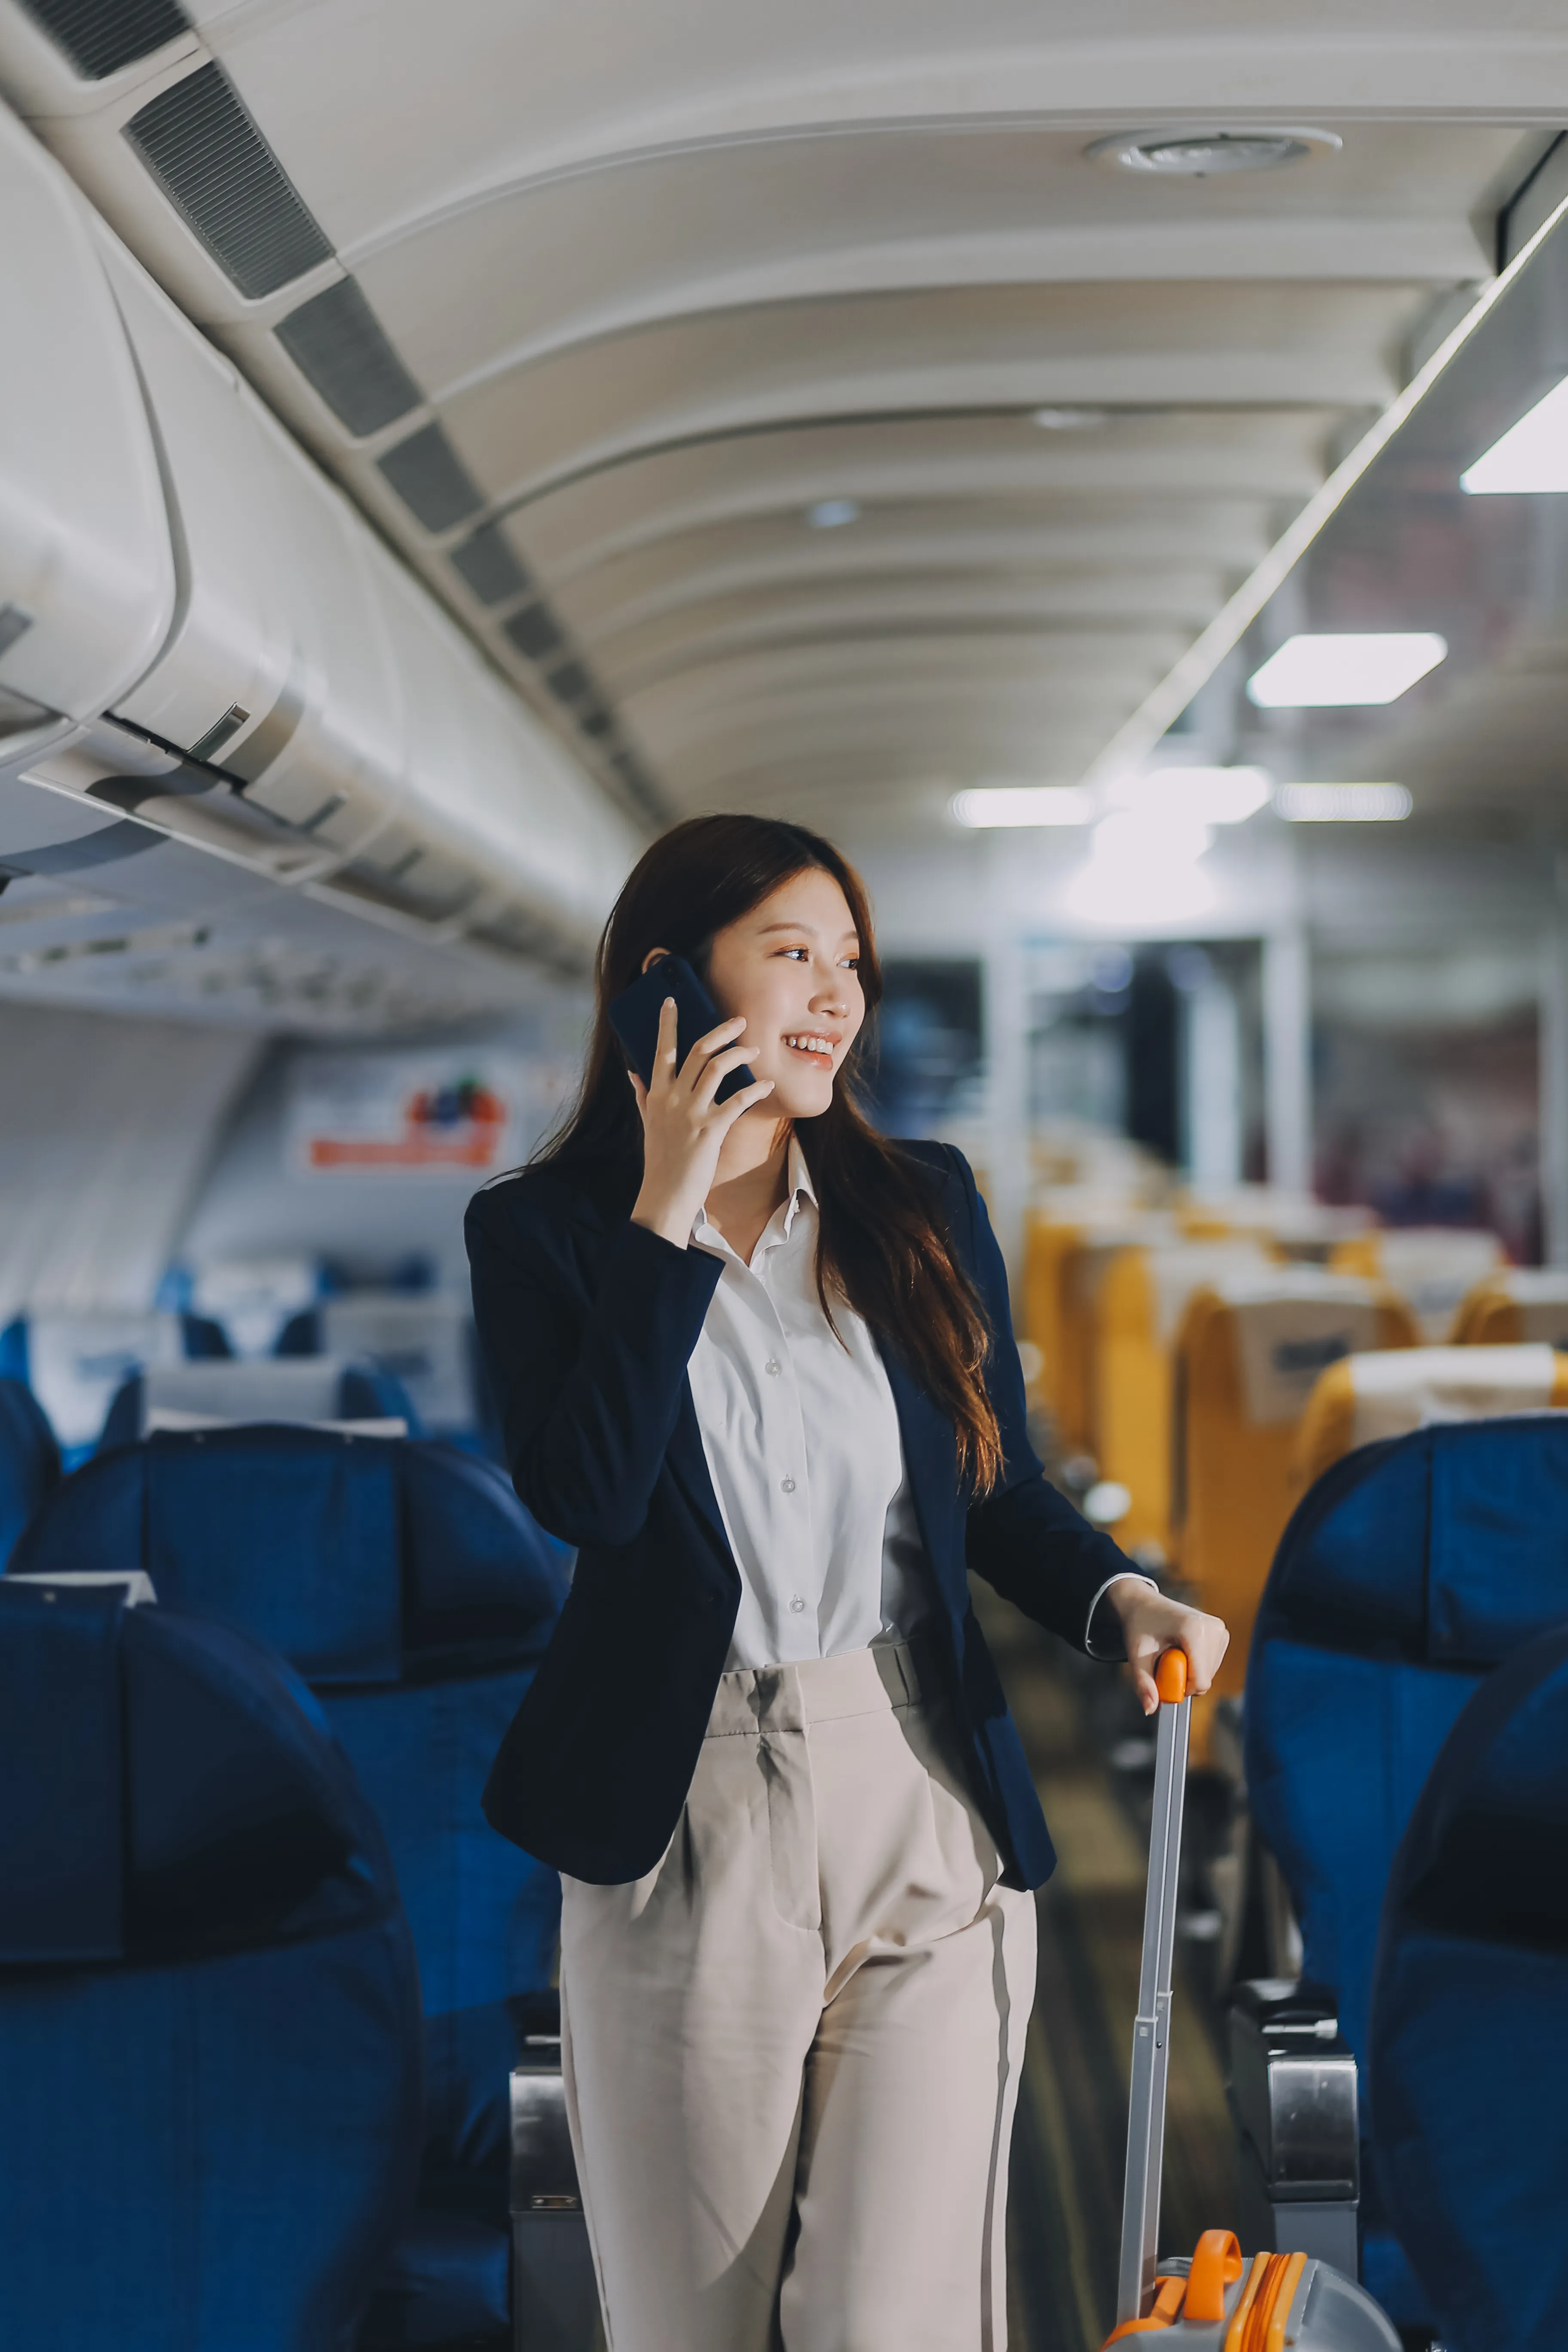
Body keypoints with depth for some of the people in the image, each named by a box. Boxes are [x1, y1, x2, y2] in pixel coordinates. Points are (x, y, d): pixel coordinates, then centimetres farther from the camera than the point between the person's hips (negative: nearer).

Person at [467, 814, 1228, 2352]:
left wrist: (1117, 1597, -7)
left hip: (926, 1815, 1)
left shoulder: (923, 1206, 7)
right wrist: (670, 1213, -15)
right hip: (683, 1816, -1)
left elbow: (998, 1487, 13)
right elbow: (582, 1497, -17)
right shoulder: (545, 1230, -1)